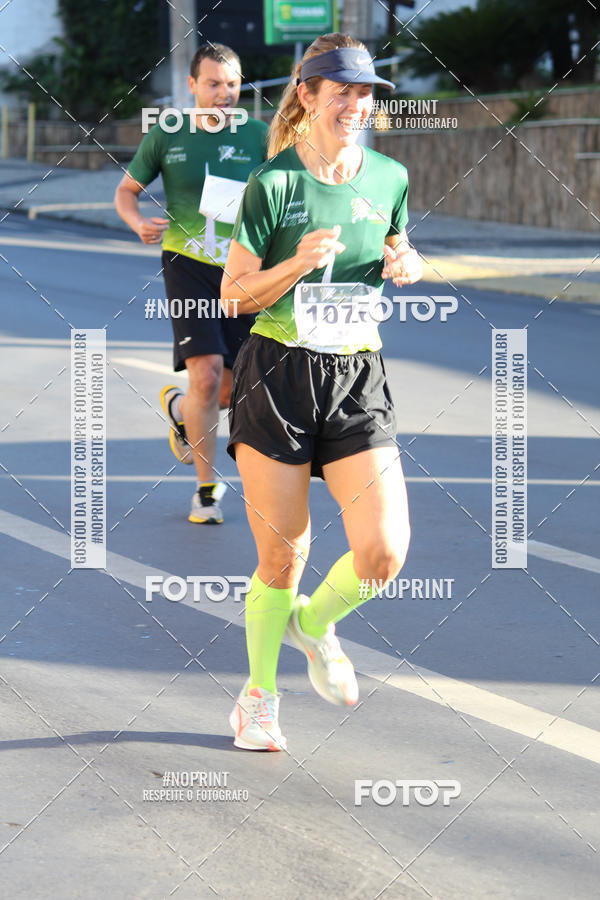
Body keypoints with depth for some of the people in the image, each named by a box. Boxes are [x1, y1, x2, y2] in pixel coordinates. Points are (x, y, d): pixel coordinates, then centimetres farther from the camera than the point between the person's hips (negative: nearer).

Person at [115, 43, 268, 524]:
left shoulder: (258, 136, 3)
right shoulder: (167, 136, 2)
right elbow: (126, 190, 13)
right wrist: (139, 222, -9)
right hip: (188, 267, -2)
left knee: (237, 390, 3)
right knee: (207, 372, -18)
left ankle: (179, 408, 39)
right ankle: (208, 487, -3)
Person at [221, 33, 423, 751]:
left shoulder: (389, 178, 6)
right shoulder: (272, 183, -6)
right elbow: (234, 294, -3)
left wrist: (405, 264, 1)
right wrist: (297, 263, -20)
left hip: (358, 377, 3)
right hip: (278, 374, -3)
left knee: (385, 554, -10)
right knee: (282, 558, 2)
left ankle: (315, 622, 23)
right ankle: (259, 692, 26)